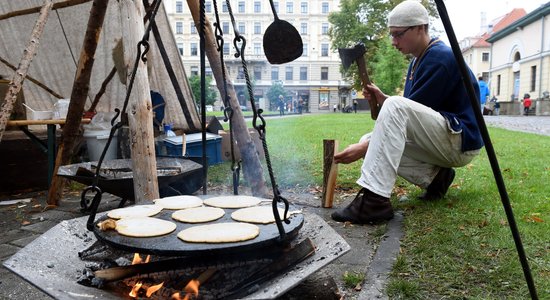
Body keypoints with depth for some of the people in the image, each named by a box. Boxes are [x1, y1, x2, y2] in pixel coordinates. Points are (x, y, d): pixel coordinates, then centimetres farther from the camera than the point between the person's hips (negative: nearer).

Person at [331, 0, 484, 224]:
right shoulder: (417, 62, 13)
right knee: (370, 142, 1)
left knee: (396, 107, -31)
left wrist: (366, 148, -21)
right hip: (440, 143, 9)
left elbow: (410, 113, -20)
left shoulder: (440, 57, -15)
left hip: (461, 141, -9)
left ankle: (374, 200, -36)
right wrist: (383, 100, -3)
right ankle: (435, 176, 1)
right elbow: (409, 118, 15)